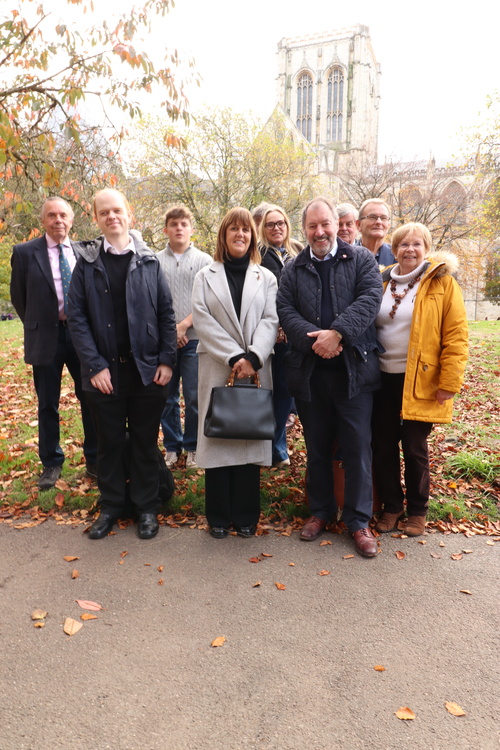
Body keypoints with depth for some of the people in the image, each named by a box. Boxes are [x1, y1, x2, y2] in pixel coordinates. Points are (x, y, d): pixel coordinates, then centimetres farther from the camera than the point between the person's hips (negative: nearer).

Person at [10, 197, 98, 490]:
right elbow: (18, 296, 7)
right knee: (48, 404, 7)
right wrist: (35, 326, 8)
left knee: (91, 399, 7)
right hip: (46, 336, -1)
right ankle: (52, 463, 22)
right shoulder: (25, 252, -1)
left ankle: (94, 460, 21)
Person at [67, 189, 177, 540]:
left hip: (147, 369, 0)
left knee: (145, 442, 9)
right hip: (105, 371, 0)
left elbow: (167, 314, 2)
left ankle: (147, 507, 25)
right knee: (110, 441, 12)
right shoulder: (87, 262, 3)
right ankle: (111, 506, 29)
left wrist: (167, 360, -6)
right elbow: (77, 316, -2)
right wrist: (94, 365, -10)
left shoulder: (149, 261, 4)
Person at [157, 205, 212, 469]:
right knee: (167, 397, 9)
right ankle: (172, 446, 23)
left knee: (194, 398, 3)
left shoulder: (204, 260, 5)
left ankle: (192, 447, 19)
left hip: (194, 338, -1)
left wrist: (184, 325, -11)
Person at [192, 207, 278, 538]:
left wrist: (253, 357, -16)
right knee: (218, 438, 2)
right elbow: (203, 320, -2)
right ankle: (219, 516, 14)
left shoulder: (266, 277, 11)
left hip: (256, 370, 1)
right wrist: (234, 357, -12)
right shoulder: (206, 276, 9)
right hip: (217, 369, 0)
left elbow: (270, 320, 0)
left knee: (251, 439, 3)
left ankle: (246, 515, 15)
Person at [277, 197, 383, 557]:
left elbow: (371, 298, -10)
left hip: (354, 368, -2)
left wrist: (336, 333, -21)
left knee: (357, 447, 3)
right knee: (317, 447, 13)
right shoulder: (293, 269, 10)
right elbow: (286, 310, -1)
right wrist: (315, 339, -18)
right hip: (310, 371, 2)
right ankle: (320, 511, 29)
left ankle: (359, 521, 18)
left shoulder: (362, 259, 5)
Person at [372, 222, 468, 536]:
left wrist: (449, 382, -13)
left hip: (419, 382, -3)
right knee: (383, 447, 8)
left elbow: (456, 336, -8)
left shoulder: (442, 283, -3)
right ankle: (391, 506, 27)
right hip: (382, 378, 4)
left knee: (414, 448, 5)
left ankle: (417, 510, 26)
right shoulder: (382, 283, 8)